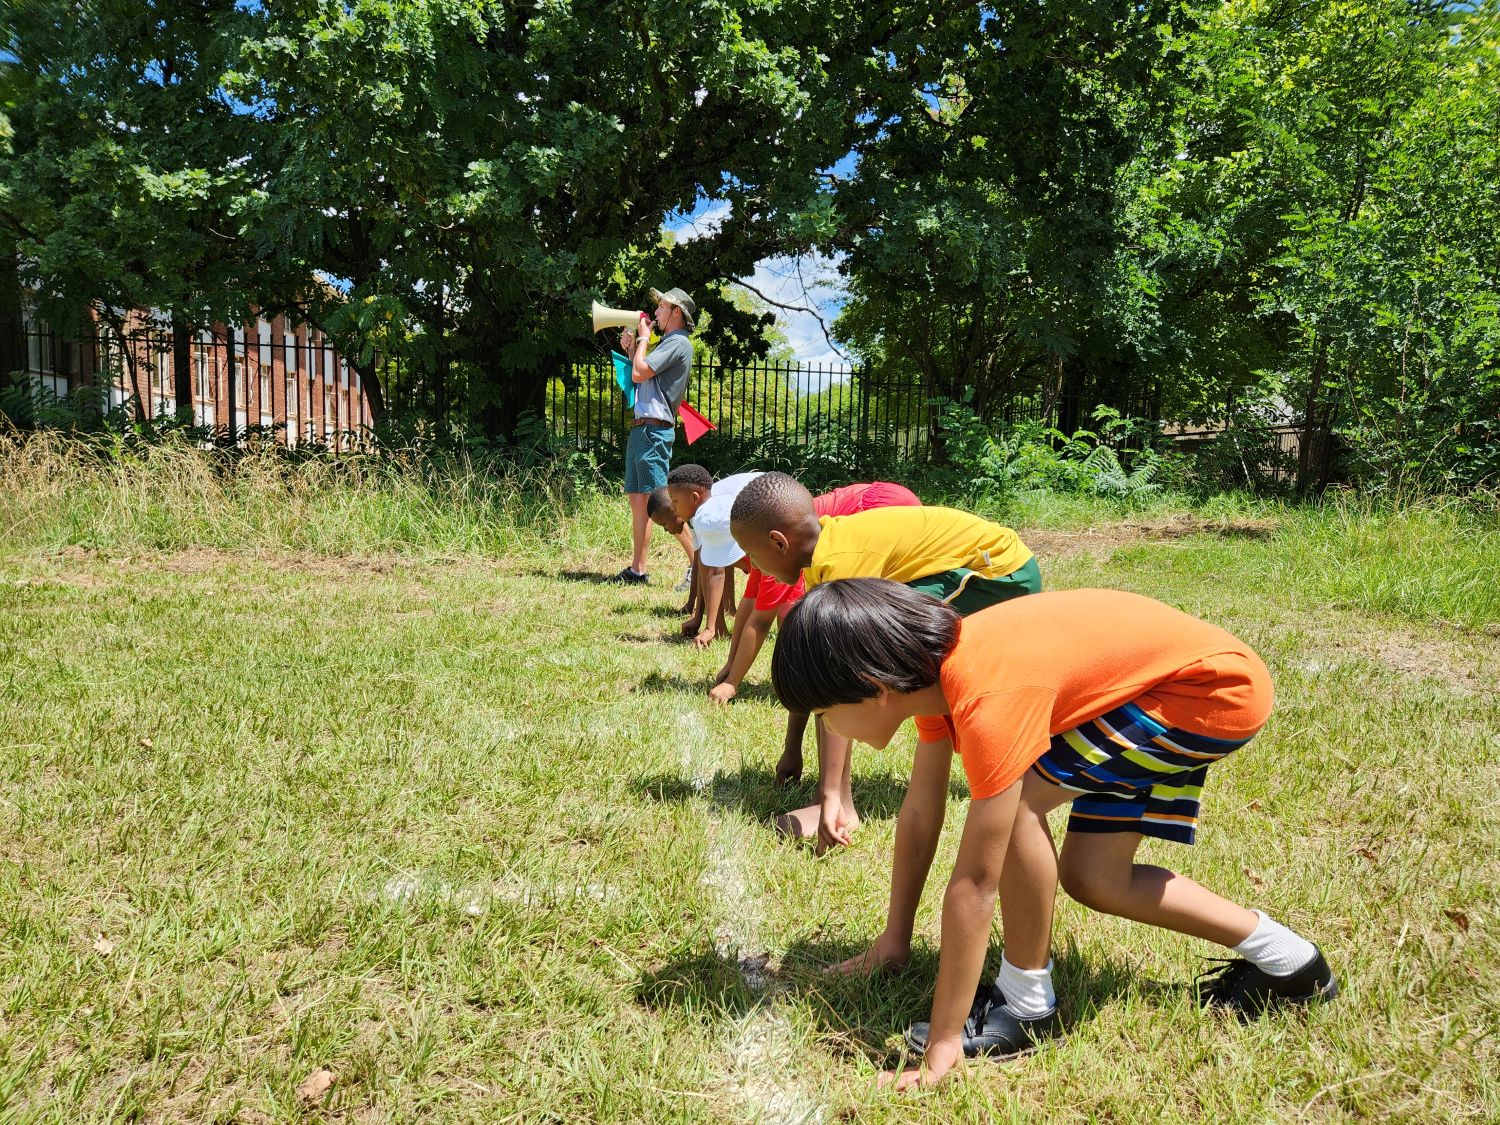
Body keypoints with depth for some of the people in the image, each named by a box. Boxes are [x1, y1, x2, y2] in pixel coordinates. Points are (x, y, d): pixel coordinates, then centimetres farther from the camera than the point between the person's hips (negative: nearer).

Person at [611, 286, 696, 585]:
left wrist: (643, 339, -2)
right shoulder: (668, 343, 24)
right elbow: (642, 377, 25)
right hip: (640, 429, 10)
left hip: (654, 430, -10)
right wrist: (631, 350, 16)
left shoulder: (678, 342, -8)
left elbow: (639, 374, -15)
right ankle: (637, 570, 12)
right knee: (637, 500, 9)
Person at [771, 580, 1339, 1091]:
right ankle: (1286, 959, 24)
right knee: (1092, 878, 8)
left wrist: (944, 1041, -21)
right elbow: (920, 812, 4)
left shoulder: (989, 700, -34)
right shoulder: (933, 667, -8)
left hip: (1218, 686, -9)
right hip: (1169, 662, 9)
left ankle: (1026, 1003, -2)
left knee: (1016, 798, -20)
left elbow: (974, 884, -29)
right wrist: (894, 938, 11)